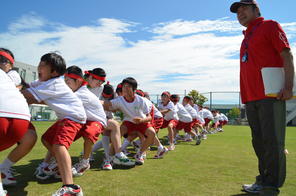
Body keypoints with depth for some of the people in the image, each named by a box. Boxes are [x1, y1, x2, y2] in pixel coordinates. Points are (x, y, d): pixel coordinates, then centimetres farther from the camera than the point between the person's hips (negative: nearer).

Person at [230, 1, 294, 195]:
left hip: (271, 95, -8)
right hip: (251, 98, 8)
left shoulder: (270, 26, 4)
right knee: (259, 141, 11)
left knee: (272, 141, -5)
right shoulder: (247, 37, 25)